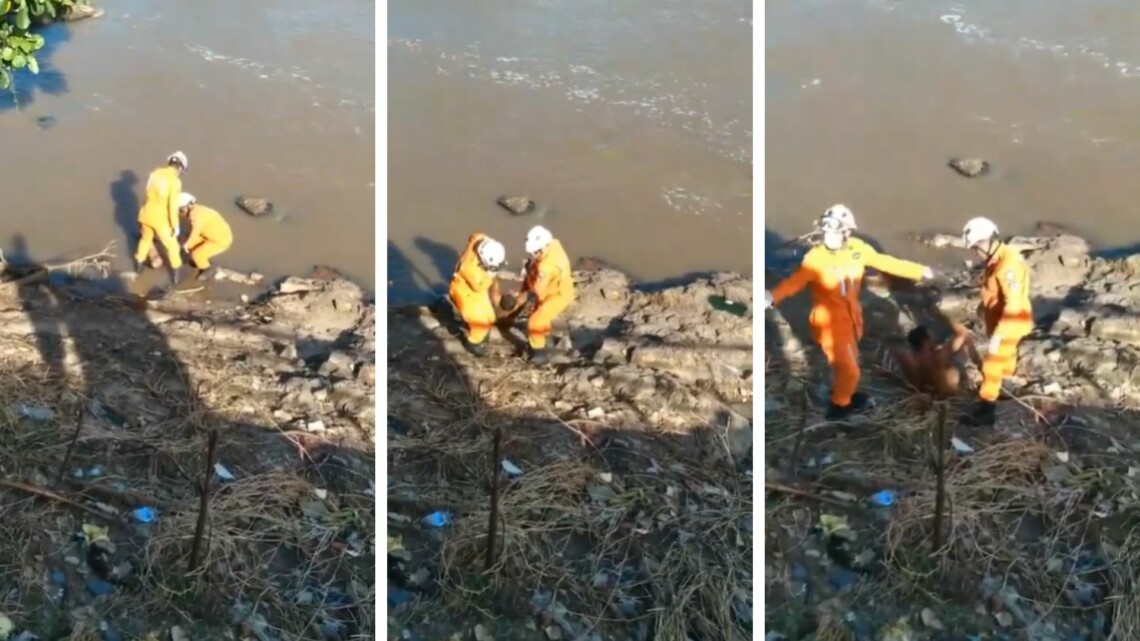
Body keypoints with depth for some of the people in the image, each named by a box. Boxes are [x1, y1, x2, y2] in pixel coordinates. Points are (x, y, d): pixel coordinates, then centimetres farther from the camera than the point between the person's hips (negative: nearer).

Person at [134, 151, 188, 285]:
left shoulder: (155, 173, 0)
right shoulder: (175, 181, -21)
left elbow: (151, 193, 11)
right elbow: (173, 206, -22)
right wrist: (175, 226, -12)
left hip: (146, 214, 6)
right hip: (161, 219, -6)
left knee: (146, 238, 32)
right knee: (171, 245, 15)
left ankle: (139, 264, 49)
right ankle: (176, 274, 24)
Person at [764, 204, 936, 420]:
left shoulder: (857, 249, -10)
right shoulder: (816, 257, -26)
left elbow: (885, 262, 2)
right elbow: (795, 281, -34)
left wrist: (920, 271, 8)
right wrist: (772, 296, -53)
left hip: (851, 317, 6)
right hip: (829, 321, -6)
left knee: (849, 361, 25)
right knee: (849, 369, 1)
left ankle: (843, 395, 51)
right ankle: (840, 404, 29)